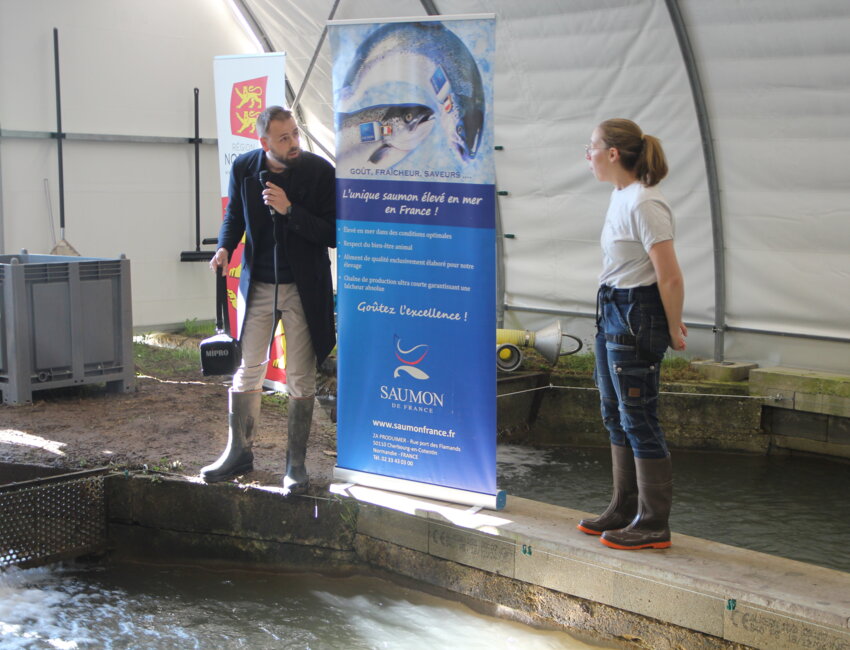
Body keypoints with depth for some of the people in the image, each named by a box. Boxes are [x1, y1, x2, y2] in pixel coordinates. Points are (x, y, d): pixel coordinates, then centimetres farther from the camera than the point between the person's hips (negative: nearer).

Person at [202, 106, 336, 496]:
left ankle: (295, 464, 15)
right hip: (257, 285, 3)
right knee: (246, 371, 10)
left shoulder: (319, 171, -13)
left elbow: (332, 234, -14)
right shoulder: (243, 168, -3)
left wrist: (289, 210, -25)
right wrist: (225, 247, -4)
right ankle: (239, 453, 26)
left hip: (303, 288, -3)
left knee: (301, 380, 3)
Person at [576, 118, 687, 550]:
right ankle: (624, 510, 29)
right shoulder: (621, 196, 11)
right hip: (612, 311, 10)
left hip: (636, 316, -10)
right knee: (615, 416, 17)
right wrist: (668, 321, 16)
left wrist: (673, 331, -11)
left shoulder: (643, 204, -20)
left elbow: (670, 277, -20)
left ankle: (652, 525, 8)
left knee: (638, 420, -3)